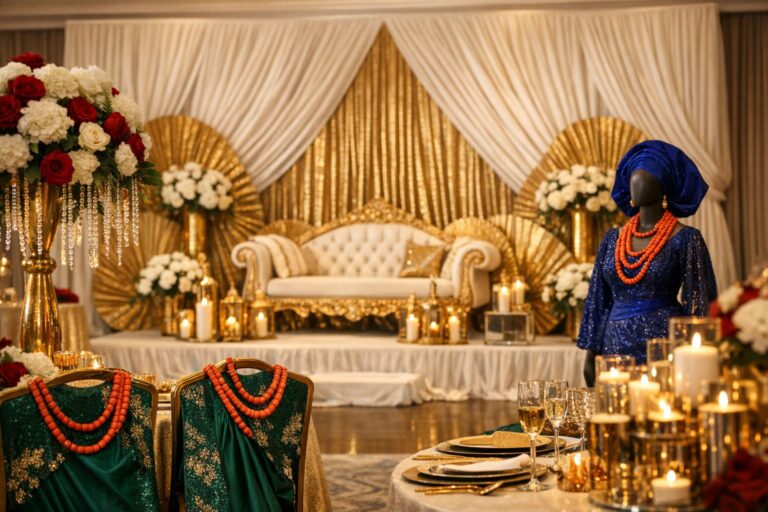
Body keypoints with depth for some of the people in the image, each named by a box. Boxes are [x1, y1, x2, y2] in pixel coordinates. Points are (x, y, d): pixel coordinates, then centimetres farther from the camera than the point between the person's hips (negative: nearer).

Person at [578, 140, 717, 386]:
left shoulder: (685, 239, -2)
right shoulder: (613, 239, 11)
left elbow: (698, 305, -4)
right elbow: (597, 301, 13)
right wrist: (590, 356, 8)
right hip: (615, 346, 4)